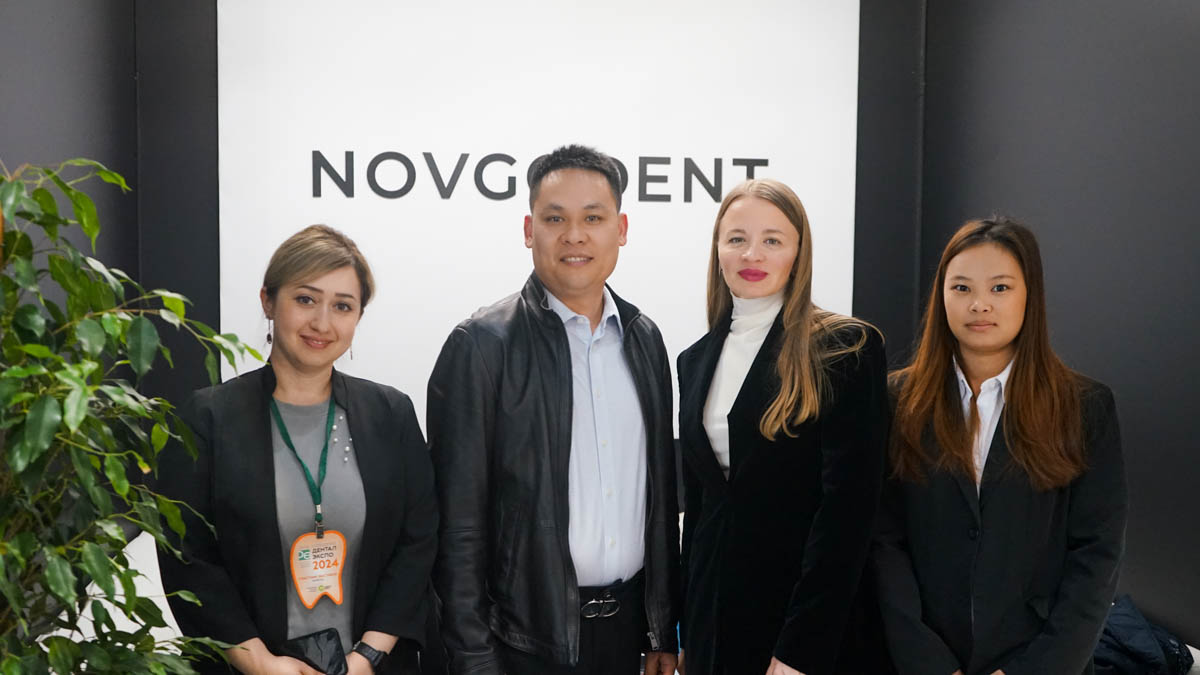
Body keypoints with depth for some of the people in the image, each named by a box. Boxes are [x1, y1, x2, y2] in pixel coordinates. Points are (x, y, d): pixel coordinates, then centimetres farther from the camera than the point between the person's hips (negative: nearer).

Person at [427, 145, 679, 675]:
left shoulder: (644, 337, 5)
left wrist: (664, 632, 10)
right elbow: (458, 525, -10)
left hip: (627, 627, 5)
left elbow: (660, 492, 10)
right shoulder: (481, 345, -11)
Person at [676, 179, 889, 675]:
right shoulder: (697, 360, 8)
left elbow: (848, 506, -16)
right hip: (713, 617, 5)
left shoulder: (847, 350, -10)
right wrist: (688, 632, 12)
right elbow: (695, 504, 12)